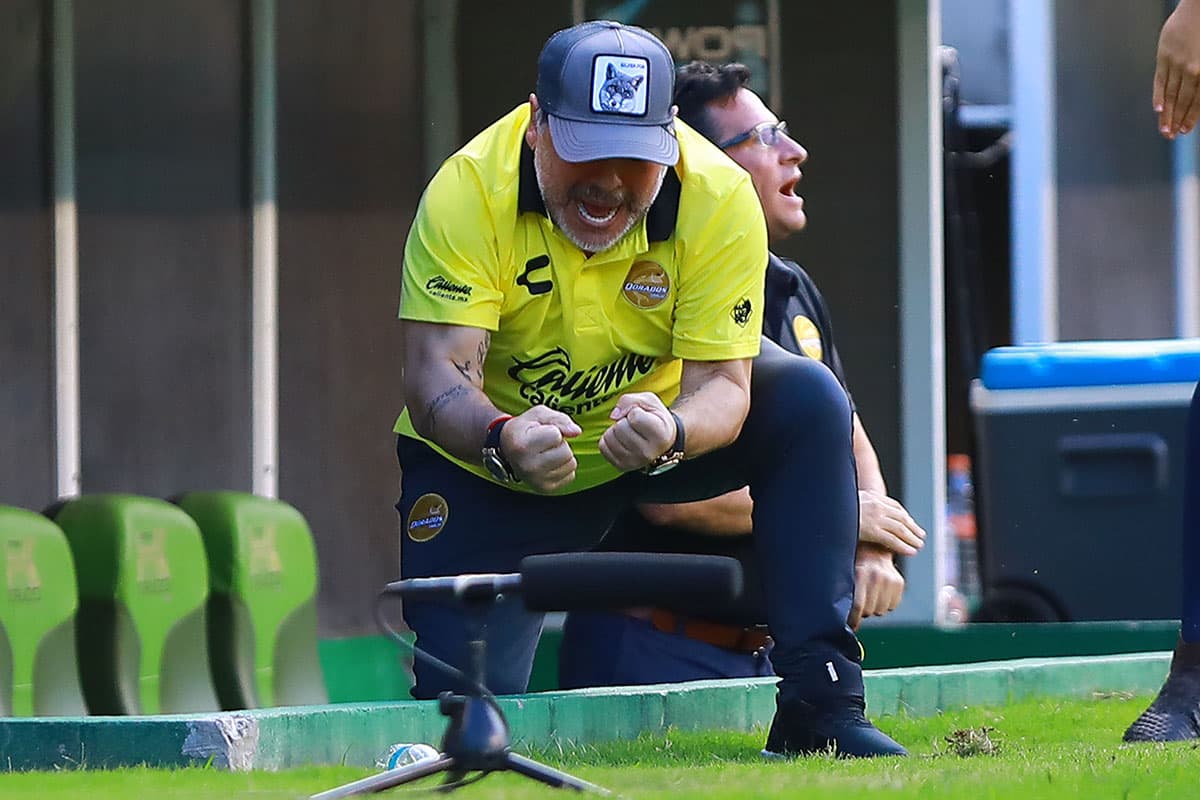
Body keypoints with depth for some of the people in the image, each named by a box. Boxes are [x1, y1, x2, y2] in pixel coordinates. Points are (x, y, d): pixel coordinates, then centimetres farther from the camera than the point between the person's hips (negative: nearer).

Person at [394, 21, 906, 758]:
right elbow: (436, 376, -34)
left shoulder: (720, 198, -25)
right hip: (484, 460, -1)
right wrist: (504, 438, -56)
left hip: (650, 425, 2)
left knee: (809, 401, -26)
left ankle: (820, 701, -23)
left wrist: (671, 432, -50)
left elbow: (721, 384, -26)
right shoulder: (469, 191, -28)